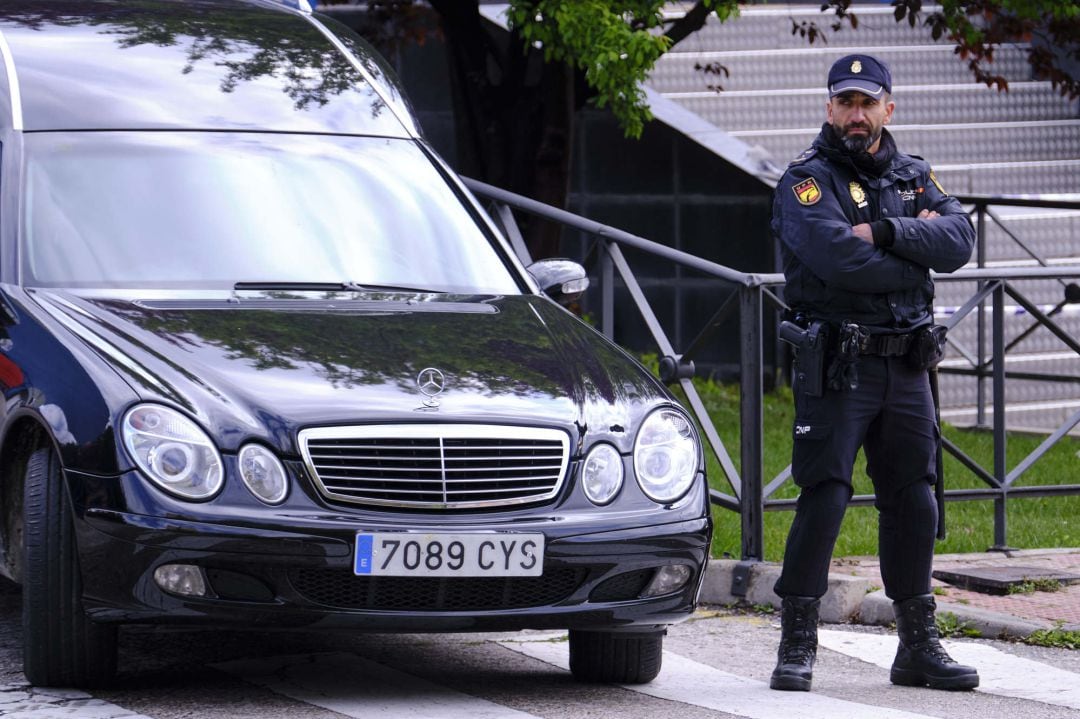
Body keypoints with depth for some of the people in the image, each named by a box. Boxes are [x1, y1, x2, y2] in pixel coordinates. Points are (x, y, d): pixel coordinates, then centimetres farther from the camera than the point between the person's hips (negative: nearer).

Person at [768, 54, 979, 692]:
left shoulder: (914, 178, 13)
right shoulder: (806, 182, -4)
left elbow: (960, 239, -5)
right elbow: (840, 259, -21)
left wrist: (887, 232, -17)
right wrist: (918, 247, -8)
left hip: (907, 369, 5)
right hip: (836, 369, -5)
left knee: (914, 503, 7)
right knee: (824, 500, -10)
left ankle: (919, 645, 16)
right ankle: (797, 645, -2)